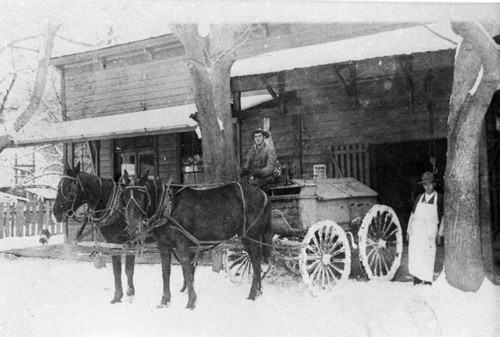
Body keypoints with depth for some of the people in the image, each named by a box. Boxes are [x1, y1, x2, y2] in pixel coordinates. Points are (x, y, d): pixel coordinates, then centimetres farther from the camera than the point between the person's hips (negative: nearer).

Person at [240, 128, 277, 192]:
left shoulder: (270, 149, -1)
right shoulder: (251, 150, 17)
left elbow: (270, 168, -10)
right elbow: (247, 164, 14)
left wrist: (258, 172, -26)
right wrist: (244, 170, -11)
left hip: (265, 178, -5)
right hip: (253, 178, 5)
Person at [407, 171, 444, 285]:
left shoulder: (440, 198, -1)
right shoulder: (419, 198, 8)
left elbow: (443, 217, 2)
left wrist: (440, 234, -1)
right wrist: (409, 231, 11)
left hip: (430, 233, -3)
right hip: (415, 232, 3)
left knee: (428, 258, -5)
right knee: (414, 257, 3)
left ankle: (427, 282, 4)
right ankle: (416, 282, 13)